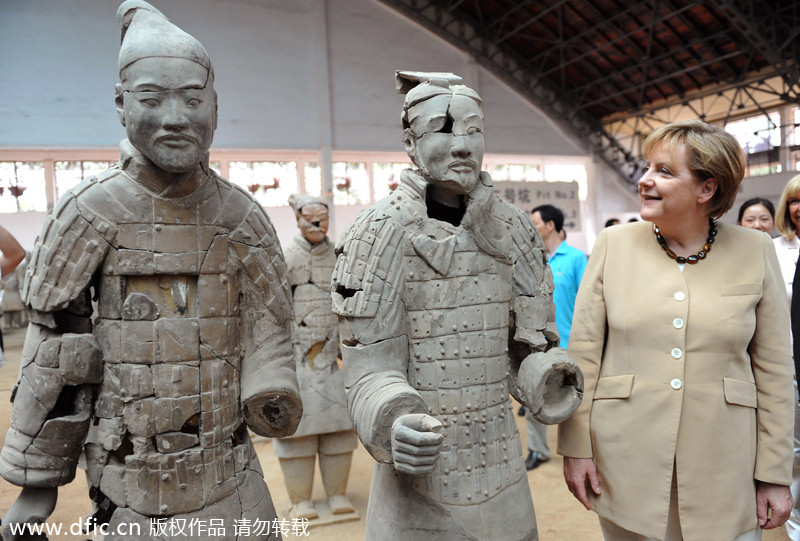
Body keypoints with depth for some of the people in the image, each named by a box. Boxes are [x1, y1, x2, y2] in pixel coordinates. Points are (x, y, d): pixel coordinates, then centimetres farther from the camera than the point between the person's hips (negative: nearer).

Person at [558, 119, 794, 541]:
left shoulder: (756, 252, -2)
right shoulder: (613, 244, -3)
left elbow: (773, 371, 1)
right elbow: (583, 353, -3)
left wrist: (775, 475, 1)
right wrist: (575, 447, -5)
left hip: (723, 471, 0)